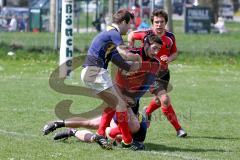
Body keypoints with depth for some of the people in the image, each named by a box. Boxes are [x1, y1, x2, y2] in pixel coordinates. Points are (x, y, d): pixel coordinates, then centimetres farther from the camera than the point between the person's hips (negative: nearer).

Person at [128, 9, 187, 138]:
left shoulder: (170, 37, -5)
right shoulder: (147, 34, -16)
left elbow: (175, 53, 8)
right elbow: (131, 35, 1)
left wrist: (169, 59, -15)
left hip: (164, 72, 6)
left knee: (160, 100, 22)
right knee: (165, 99, -19)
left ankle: (147, 111, 56)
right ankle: (178, 128, -9)